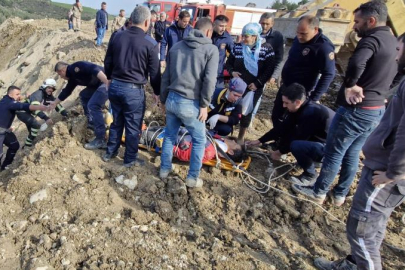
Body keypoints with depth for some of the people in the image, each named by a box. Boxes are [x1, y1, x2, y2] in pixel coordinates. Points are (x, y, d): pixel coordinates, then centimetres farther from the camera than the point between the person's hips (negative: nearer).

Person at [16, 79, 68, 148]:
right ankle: (28, 144, -16)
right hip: (22, 112, -9)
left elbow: (57, 105, -2)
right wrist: (46, 118, -57)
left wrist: (66, 114, -17)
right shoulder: (38, 94, -29)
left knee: (32, 131, 18)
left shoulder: (49, 97, -4)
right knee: (36, 125, -27)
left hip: (29, 114, 9)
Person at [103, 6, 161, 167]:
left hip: (114, 86, 6)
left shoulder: (117, 36, 3)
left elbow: (107, 62, 11)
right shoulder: (150, 43, -12)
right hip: (134, 90, -5)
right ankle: (130, 159, 22)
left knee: (117, 122, 22)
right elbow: (154, 71, -6)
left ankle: (110, 153, 35)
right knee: (133, 126, 9)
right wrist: (157, 92, 7)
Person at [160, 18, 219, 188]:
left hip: (171, 99, 6)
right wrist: (204, 104, -8)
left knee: (169, 135, 21)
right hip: (190, 103, -5)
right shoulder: (211, 49, -4)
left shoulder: (176, 46, 13)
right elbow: (209, 80, -14)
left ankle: (164, 169, 33)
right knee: (199, 140, 12)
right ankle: (192, 178, 18)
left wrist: (163, 98, 22)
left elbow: (166, 76, 15)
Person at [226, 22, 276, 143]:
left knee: (247, 112, 7)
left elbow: (269, 69, -7)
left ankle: (241, 137, 26)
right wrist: (232, 72, -12)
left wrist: (258, 83, -15)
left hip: (254, 88, -2)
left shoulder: (266, 48, -7)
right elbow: (229, 63, 9)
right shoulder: (238, 47, 0)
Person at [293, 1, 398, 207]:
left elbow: (356, 63, -38)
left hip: (356, 109, -9)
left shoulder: (372, 39, -16)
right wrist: (369, 89, 9)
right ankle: (339, 194, 29)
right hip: (377, 109, 9)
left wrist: (350, 85, -21)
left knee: (334, 152, 4)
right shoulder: (391, 40, 13)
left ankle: (319, 192, 19)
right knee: (352, 154, 17)